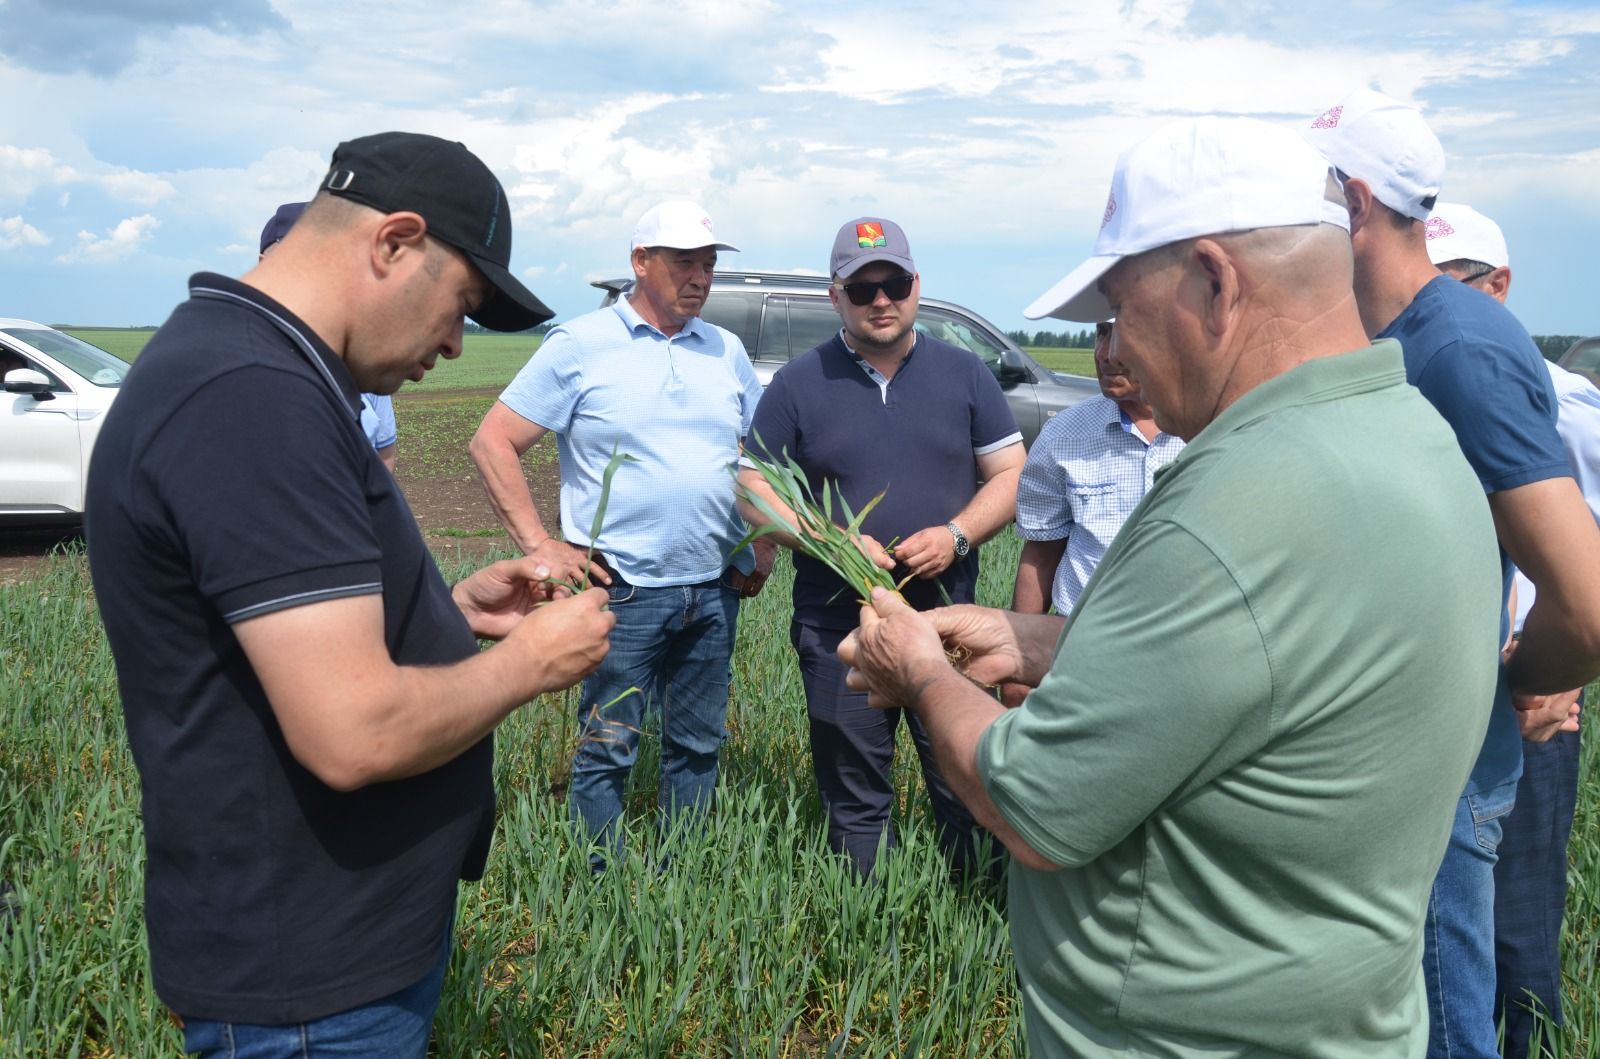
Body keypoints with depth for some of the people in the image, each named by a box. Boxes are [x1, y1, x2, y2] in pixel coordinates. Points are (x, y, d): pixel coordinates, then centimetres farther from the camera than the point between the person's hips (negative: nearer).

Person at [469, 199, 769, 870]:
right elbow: (492, 443, -5)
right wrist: (539, 546, -10)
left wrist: (765, 549, 10)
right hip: (625, 590, -5)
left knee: (698, 747, 14)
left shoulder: (726, 352, 11)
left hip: (715, 590, 5)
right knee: (607, 752, 2)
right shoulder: (580, 346, -4)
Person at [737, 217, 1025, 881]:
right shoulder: (798, 384, 3)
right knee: (853, 798, 11)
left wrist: (956, 535, -11)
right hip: (837, 625, 0)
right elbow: (753, 491, 3)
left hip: (947, 617, 0)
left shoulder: (963, 374, 6)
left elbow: (1011, 474, 7)